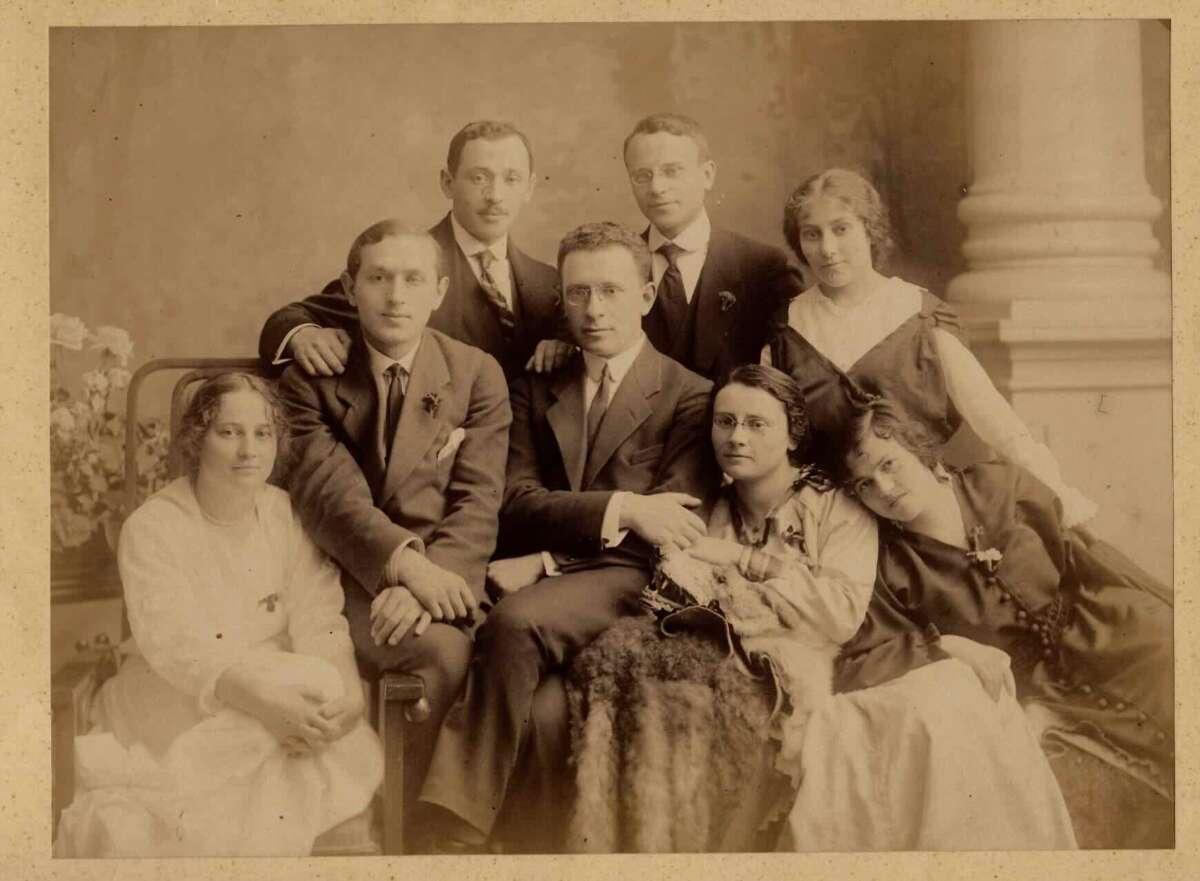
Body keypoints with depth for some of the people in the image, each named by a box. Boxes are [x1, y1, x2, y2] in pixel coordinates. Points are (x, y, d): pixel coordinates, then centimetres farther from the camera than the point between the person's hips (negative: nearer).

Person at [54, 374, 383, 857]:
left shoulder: (289, 515, 0)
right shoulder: (152, 528, -12)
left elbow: (319, 619, -9)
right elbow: (176, 644, -23)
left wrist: (349, 693, -30)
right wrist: (266, 701, -36)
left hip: (283, 688, 4)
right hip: (179, 701, -4)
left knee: (344, 749, -20)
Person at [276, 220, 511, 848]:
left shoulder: (477, 375, 7)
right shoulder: (311, 376, 5)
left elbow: (477, 504, -3)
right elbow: (329, 491, -9)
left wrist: (422, 587, -21)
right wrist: (404, 561, -27)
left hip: (440, 579, 2)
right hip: (348, 577, -1)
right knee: (442, 651, -30)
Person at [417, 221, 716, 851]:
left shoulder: (689, 397, 8)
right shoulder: (536, 391, 21)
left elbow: (668, 527, -3)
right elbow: (517, 504, 7)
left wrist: (543, 562, -10)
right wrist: (620, 506, -11)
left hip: (625, 579, -4)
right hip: (541, 578, 4)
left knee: (515, 622, -34)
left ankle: (457, 832, -32)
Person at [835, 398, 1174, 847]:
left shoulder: (1003, 486, 4)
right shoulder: (891, 569, 0)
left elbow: (1090, 561, 5)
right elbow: (861, 668, -1)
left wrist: (1167, 622, -2)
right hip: (1034, 699, -2)